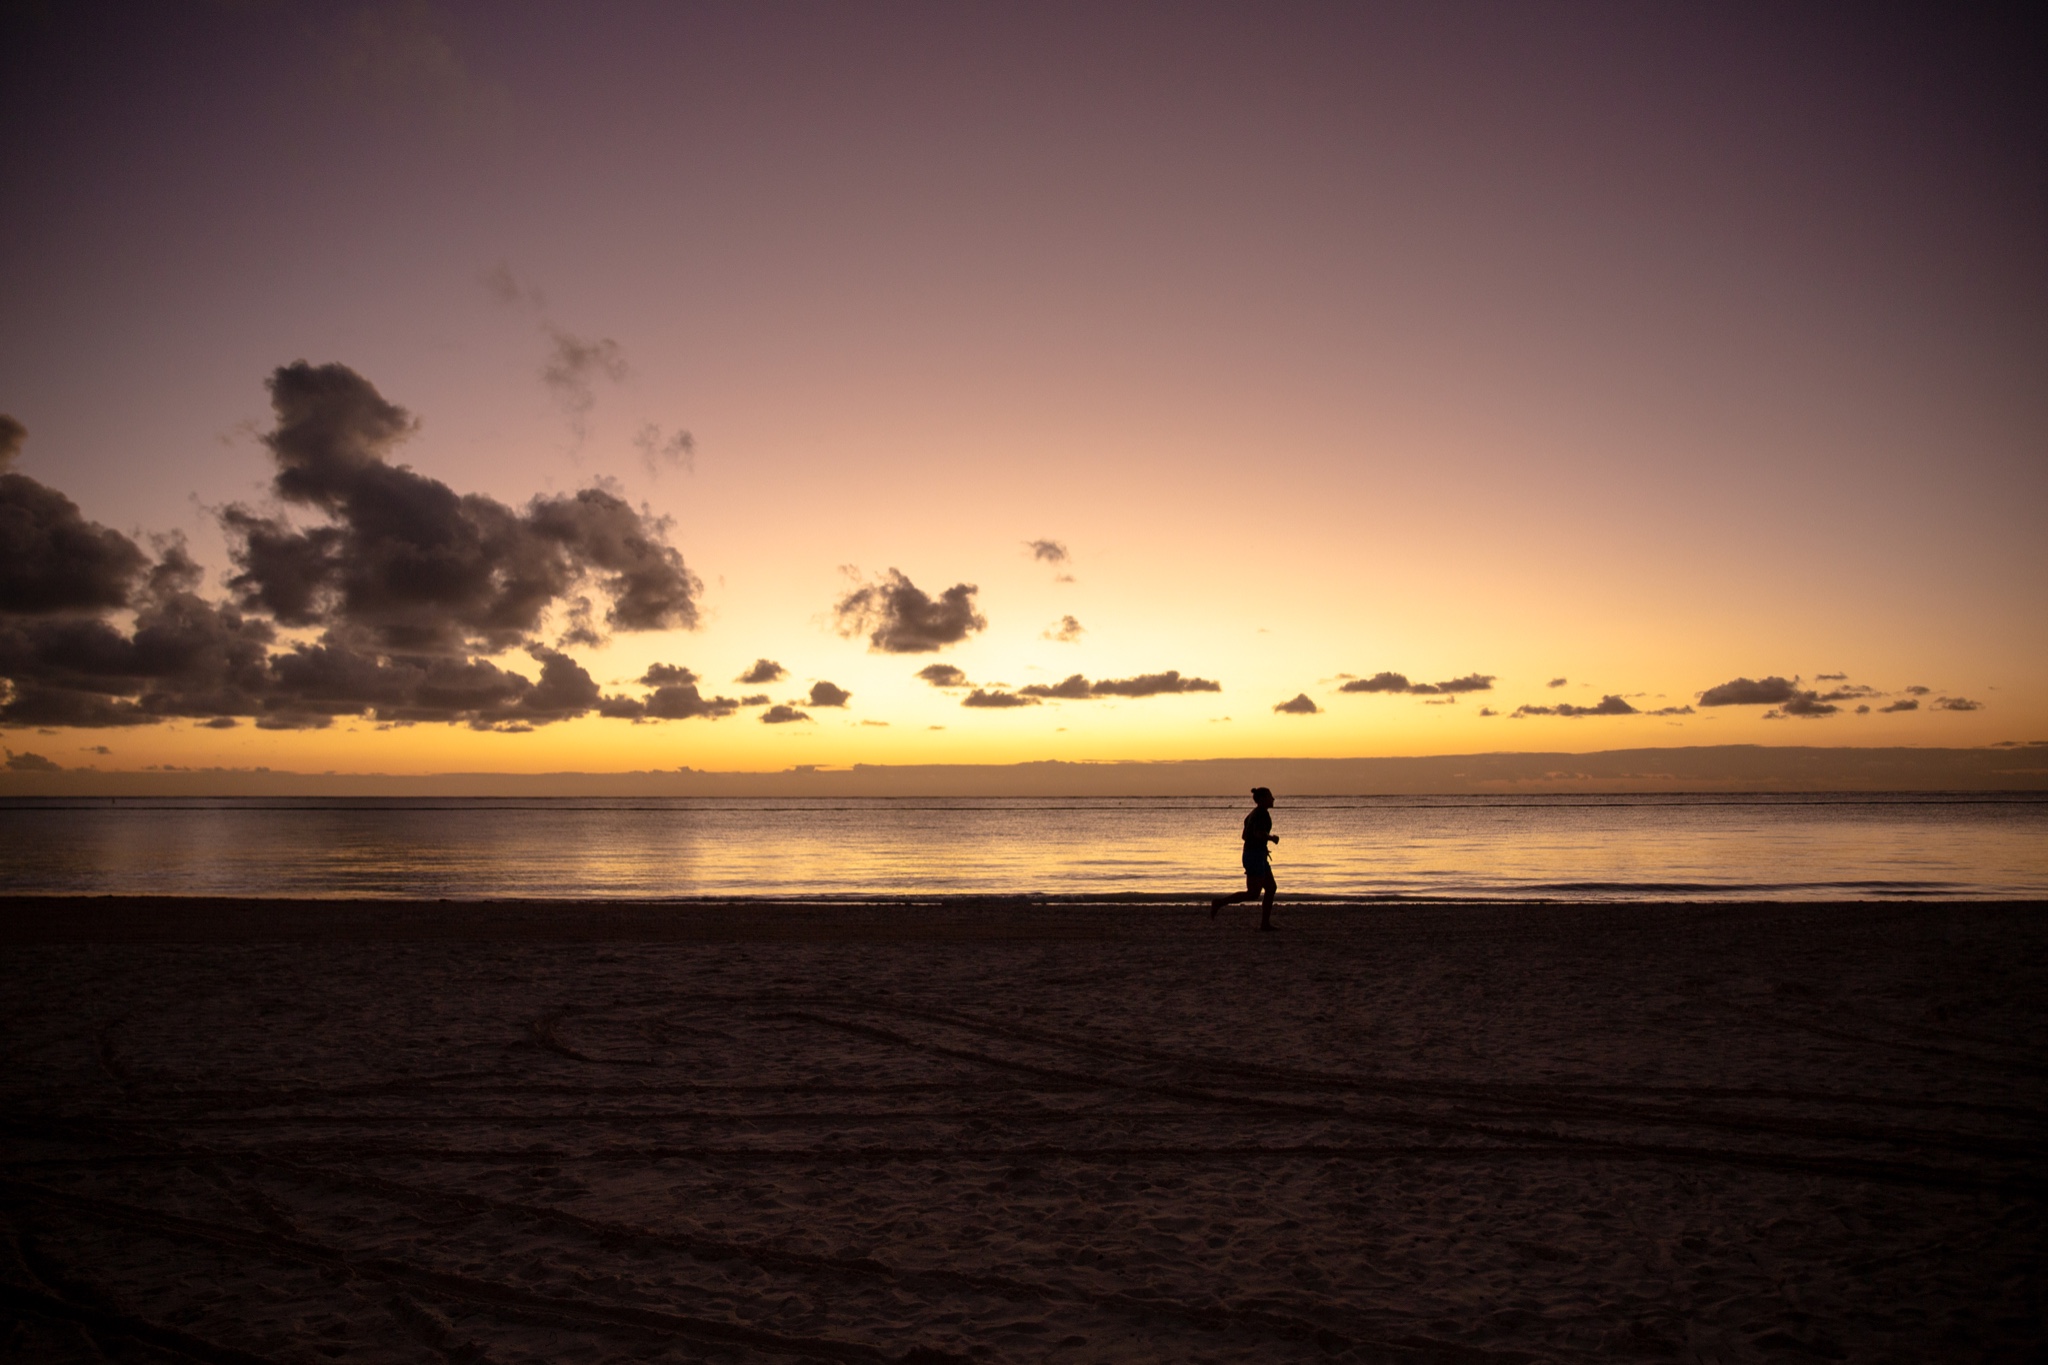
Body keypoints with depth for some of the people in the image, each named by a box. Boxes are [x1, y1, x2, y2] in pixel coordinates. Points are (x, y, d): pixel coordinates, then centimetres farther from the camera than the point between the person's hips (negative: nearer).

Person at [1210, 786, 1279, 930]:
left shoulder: (1254, 813, 16)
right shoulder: (1262, 813, -14)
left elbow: (1245, 835, 20)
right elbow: (1259, 833, -28)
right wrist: (1272, 838, -10)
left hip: (1253, 855, 10)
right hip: (1255, 855, -10)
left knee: (1271, 888, 10)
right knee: (1253, 893, -8)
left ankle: (1265, 923, 10)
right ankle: (1219, 902, -4)